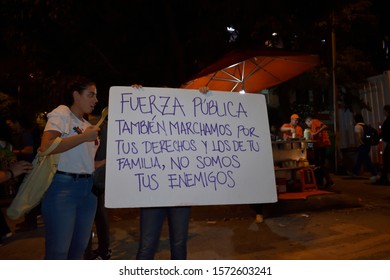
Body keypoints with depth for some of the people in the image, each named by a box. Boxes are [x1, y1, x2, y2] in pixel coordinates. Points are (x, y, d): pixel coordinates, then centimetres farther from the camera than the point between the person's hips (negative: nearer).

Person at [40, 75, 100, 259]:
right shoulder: (62, 112, -3)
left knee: (79, 249, 14)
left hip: (87, 189, 7)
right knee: (58, 252, -1)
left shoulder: (87, 124, 16)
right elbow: (46, 147, -18)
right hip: (63, 187, -7)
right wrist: (84, 136, -16)